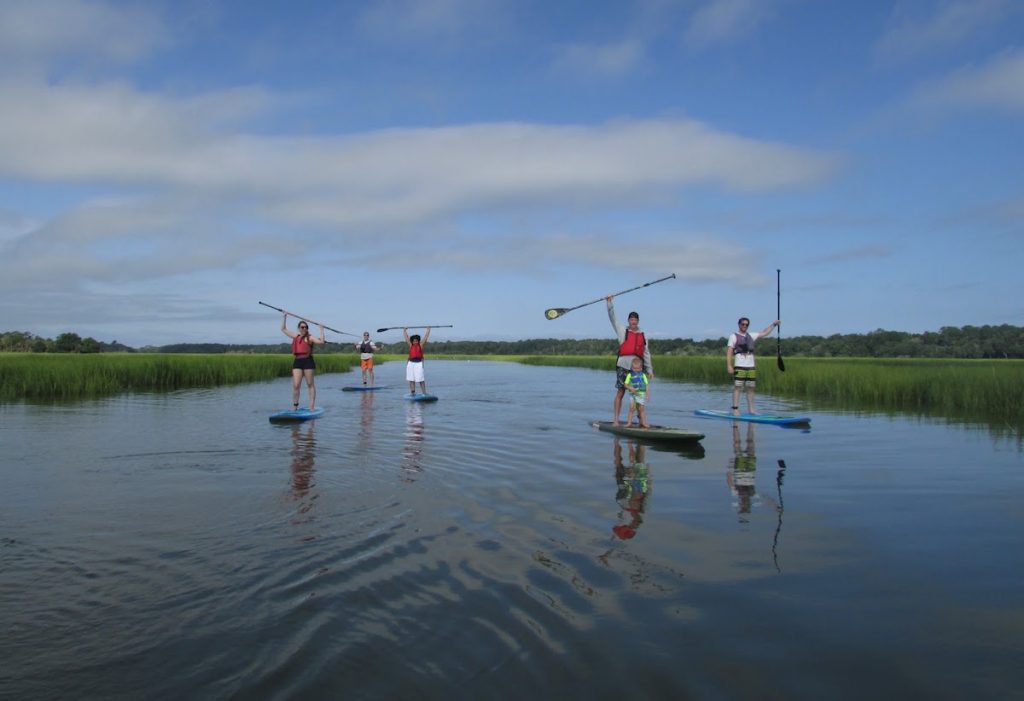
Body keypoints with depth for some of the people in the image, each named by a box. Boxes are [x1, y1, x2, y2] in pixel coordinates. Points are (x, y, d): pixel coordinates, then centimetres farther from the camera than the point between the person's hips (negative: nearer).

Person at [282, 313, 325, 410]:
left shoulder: (310, 338, 2)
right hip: (297, 362, 4)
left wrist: (321, 330, -10)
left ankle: (312, 406, 3)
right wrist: (284, 317, 27)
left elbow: (321, 342, -14)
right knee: (295, 385, -3)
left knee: (310, 384, 1)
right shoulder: (295, 336, 17)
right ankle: (294, 406, 6)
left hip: (308, 361, -4)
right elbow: (283, 329, 28)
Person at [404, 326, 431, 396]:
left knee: (420, 379, -8)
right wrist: (404, 330, 26)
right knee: (411, 379, 5)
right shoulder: (410, 345, 12)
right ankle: (412, 392, 12)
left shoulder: (421, 345, 6)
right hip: (410, 363, 4)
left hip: (419, 363, -4)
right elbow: (406, 337, 19)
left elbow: (425, 337, 8)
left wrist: (428, 330, 13)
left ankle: (424, 393, -7)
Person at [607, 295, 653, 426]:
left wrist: (649, 370, 12)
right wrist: (610, 303, -6)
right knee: (620, 392, -3)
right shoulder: (623, 331, 11)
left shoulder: (642, 336, 17)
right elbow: (613, 318, 3)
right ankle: (616, 420, -1)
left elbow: (646, 353, 16)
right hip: (623, 365, -3)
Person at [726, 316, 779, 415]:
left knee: (751, 388, 6)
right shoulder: (734, 336, 2)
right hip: (739, 366, -6)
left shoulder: (751, 336, 18)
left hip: (751, 366, 6)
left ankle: (750, 409, 12)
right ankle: (735, 409, -10)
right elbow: (729, 352, -5)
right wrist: (729, 366, -14)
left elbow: (764, 333, 28)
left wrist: (773, 324, 22)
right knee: (737, 387, -10)